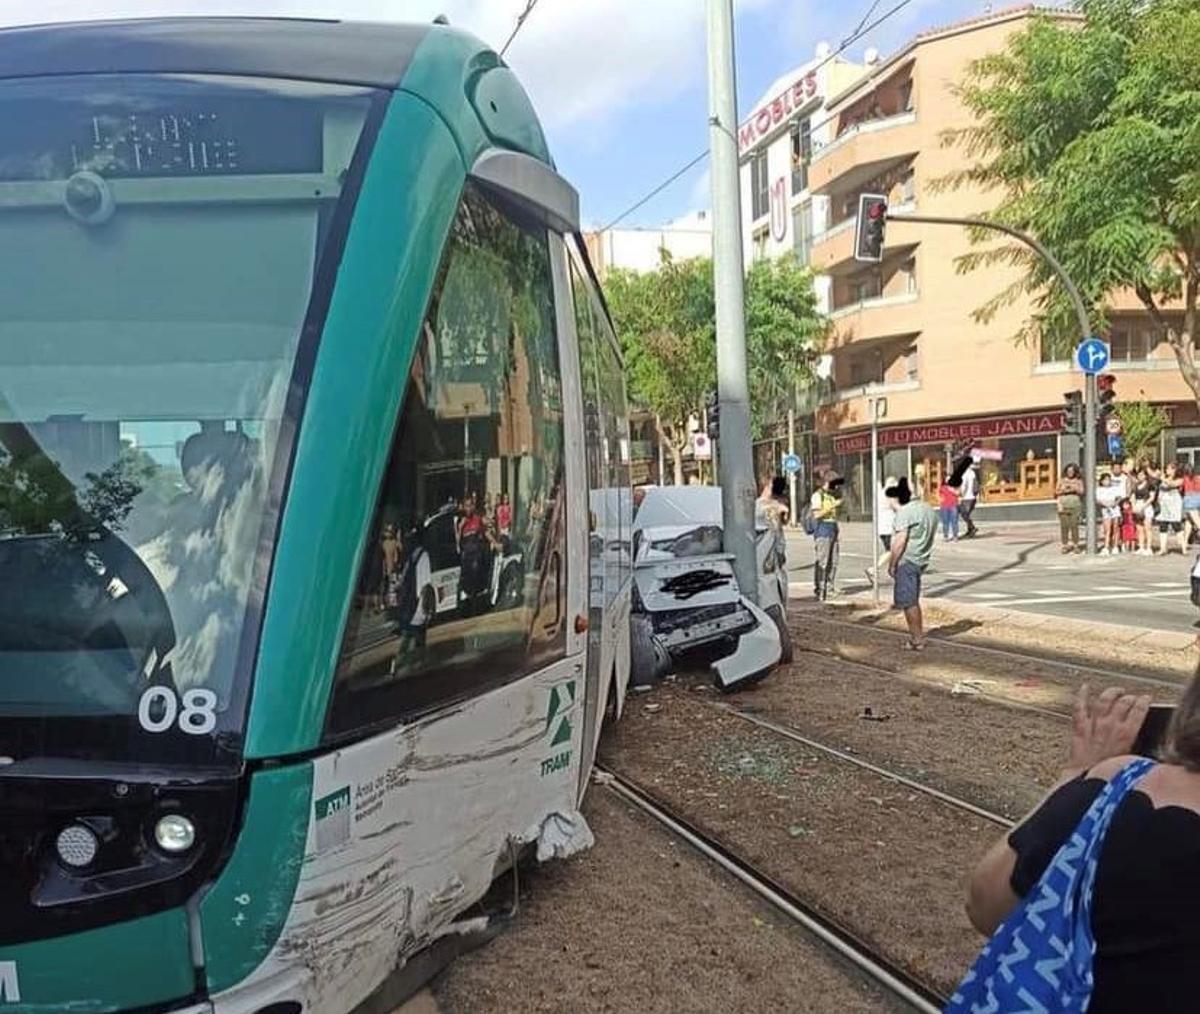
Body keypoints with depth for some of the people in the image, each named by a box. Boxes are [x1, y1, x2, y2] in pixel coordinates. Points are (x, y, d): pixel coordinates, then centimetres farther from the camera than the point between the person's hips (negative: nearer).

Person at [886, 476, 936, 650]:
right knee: (912, 601, 18)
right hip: (921, 560, 9)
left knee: (908, 602, -2)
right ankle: (918, 636, 24)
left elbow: (900, 541, -19)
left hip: (906, 561, -9)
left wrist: (891, 565, -12)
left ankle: (917, 640, 1)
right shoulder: (928, 509, 13)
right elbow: (930, 535, 17)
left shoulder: (904, 512, -15)